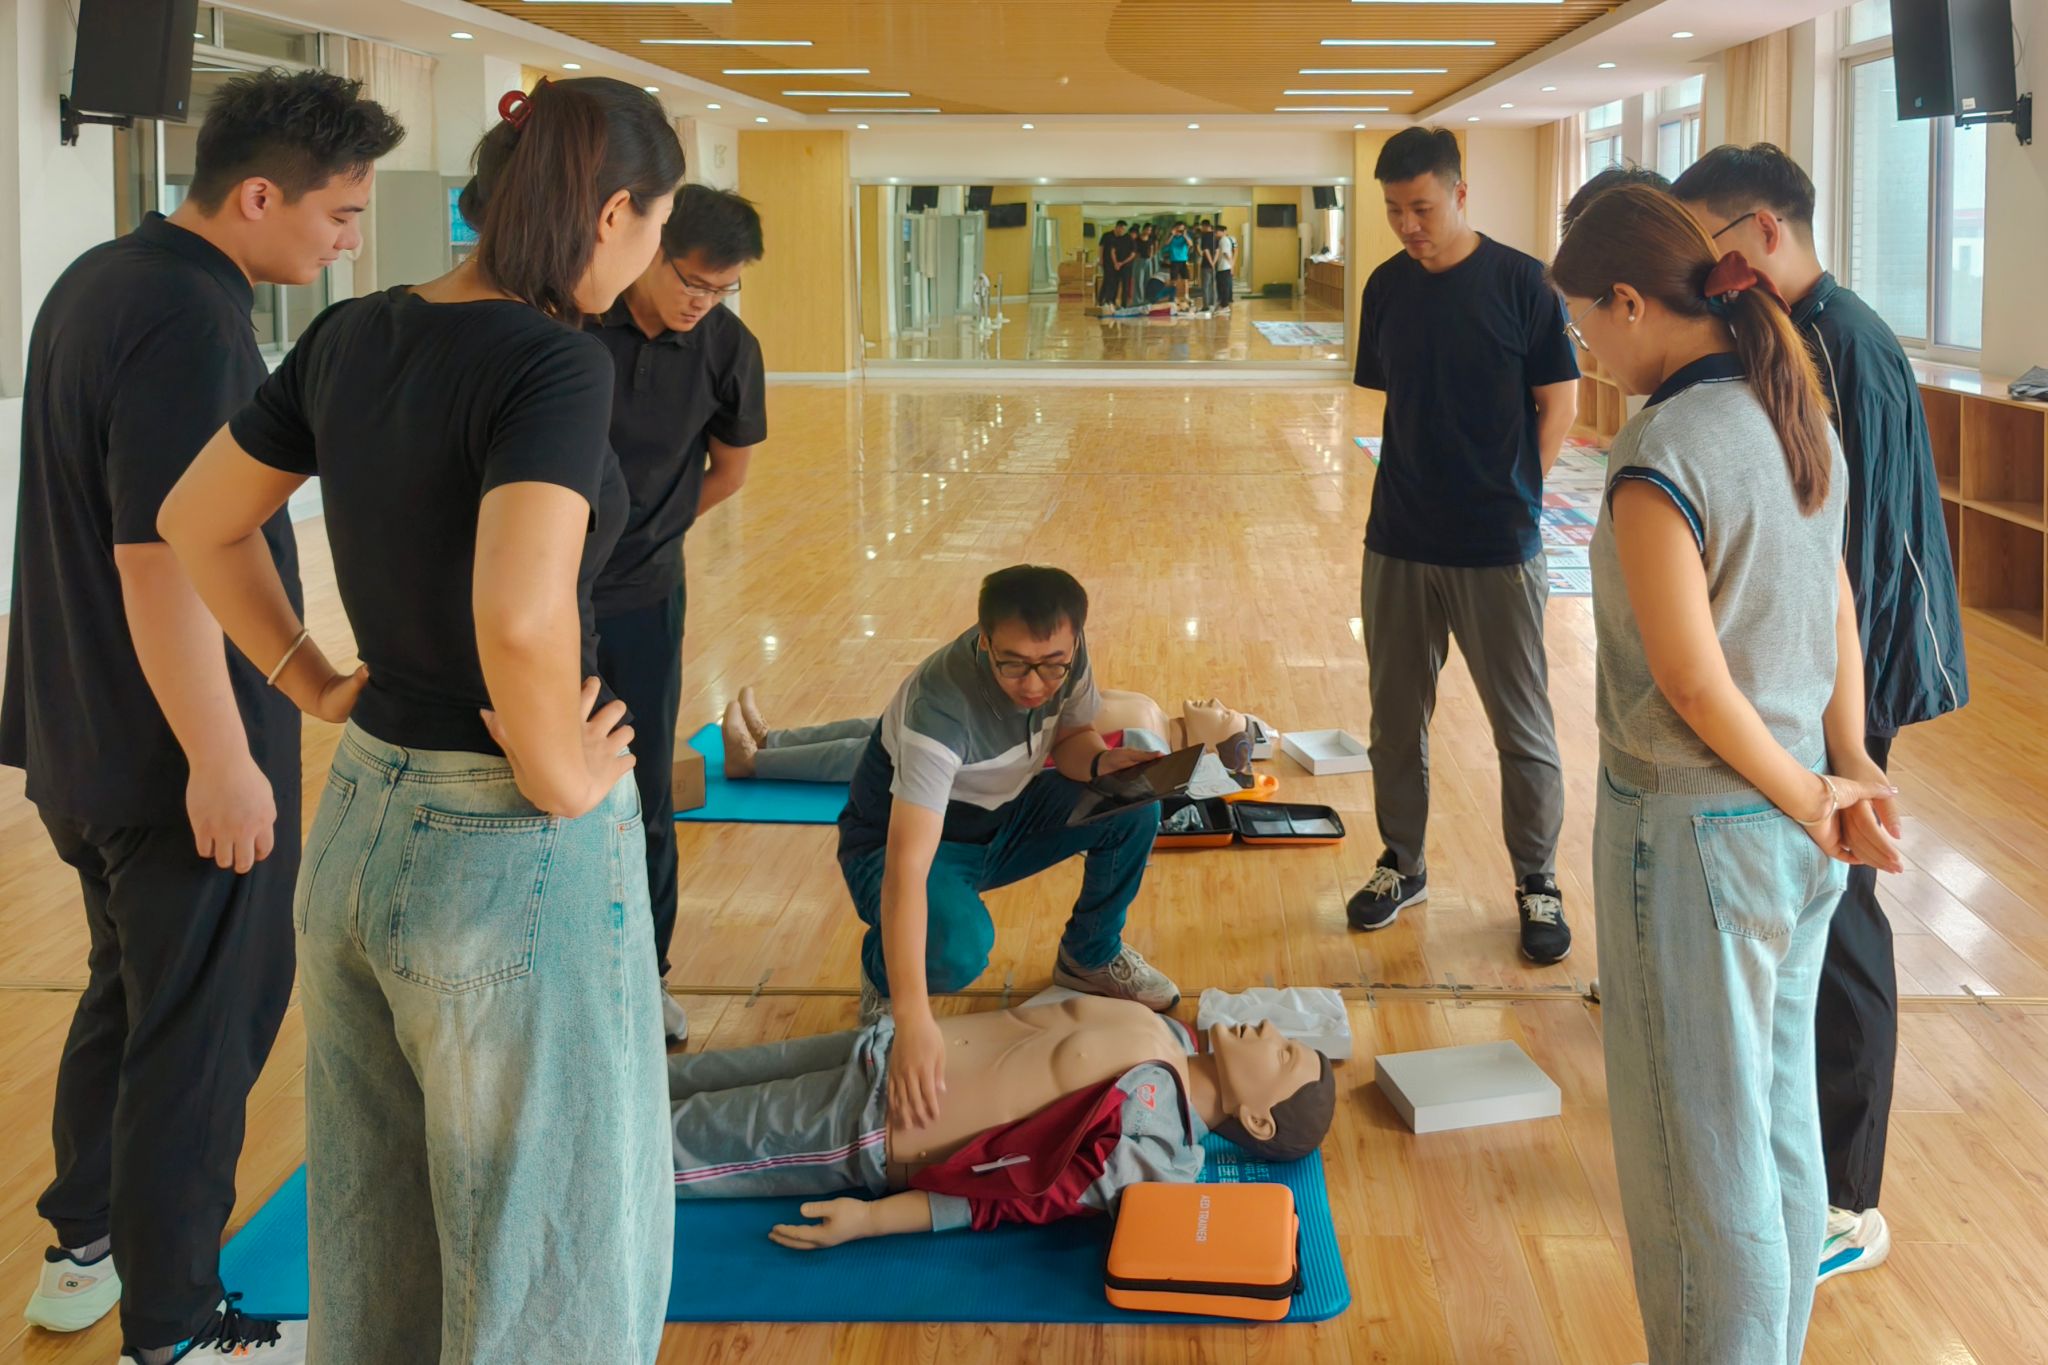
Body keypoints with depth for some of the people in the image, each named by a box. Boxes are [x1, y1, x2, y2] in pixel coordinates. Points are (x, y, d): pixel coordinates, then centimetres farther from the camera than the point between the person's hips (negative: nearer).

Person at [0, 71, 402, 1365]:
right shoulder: (188, 323, -23)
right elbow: (159, 558, -27)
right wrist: (221, 759, -23)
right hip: (177, 754, -10)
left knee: (130, 989, 23)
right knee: (200, 1029, 3)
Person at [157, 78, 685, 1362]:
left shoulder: (353, 335, 2)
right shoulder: (555, 360, -21)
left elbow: (198, 523, 13)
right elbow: (521, 621, -35)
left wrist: (317, 683, 13)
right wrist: (564, 778, -18)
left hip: (363, 820, 8)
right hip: (516, 856, -7)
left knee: (374, 1222, 24)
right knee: (550, 1256, 11)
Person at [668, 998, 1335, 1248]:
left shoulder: (1156, 1149, -20)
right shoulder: (1163, 1035, 2)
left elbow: (1021, 1196, -20)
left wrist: (873, 1218, -22)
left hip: (864, 1123, -6)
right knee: (686, 1081, 15)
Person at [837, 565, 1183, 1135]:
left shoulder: (1065, 658, -20)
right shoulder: (942, 705, -38)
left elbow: (1070, 736, 2)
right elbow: (907, 866, -46)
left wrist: (1100, 761, -25)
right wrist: (912, 1018, -55)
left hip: (1002, 818, 6)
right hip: (901, 840, -6)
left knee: (1135, 808, -15)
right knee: (956, 948, -38)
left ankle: (1091, 955, 11)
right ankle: (882, 973, 0)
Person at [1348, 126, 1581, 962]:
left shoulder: (1517, 282, -9)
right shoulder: (1388, 287, 4)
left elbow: (1559, 400, -5)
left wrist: (1510, 493, -7)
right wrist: (1419, 488, 4)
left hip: (1497, 548, -4)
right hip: (1398, 542, 4)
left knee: (1522, 726, 5)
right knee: (1396, 717, 13)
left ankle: (1537, 884, 20)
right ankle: (1402, 865, 30)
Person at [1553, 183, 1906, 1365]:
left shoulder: (1664, 455, -22)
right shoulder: (1801, 418, 4)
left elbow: (1692, 680, -20)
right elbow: (1840, 613, 7)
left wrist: (1813, 796, -9)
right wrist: (1850, 770, 3)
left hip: (1693, 832, -8)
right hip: (1793, 832, 8)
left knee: (1699, 1151, 7)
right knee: (1781, 1123, 20)